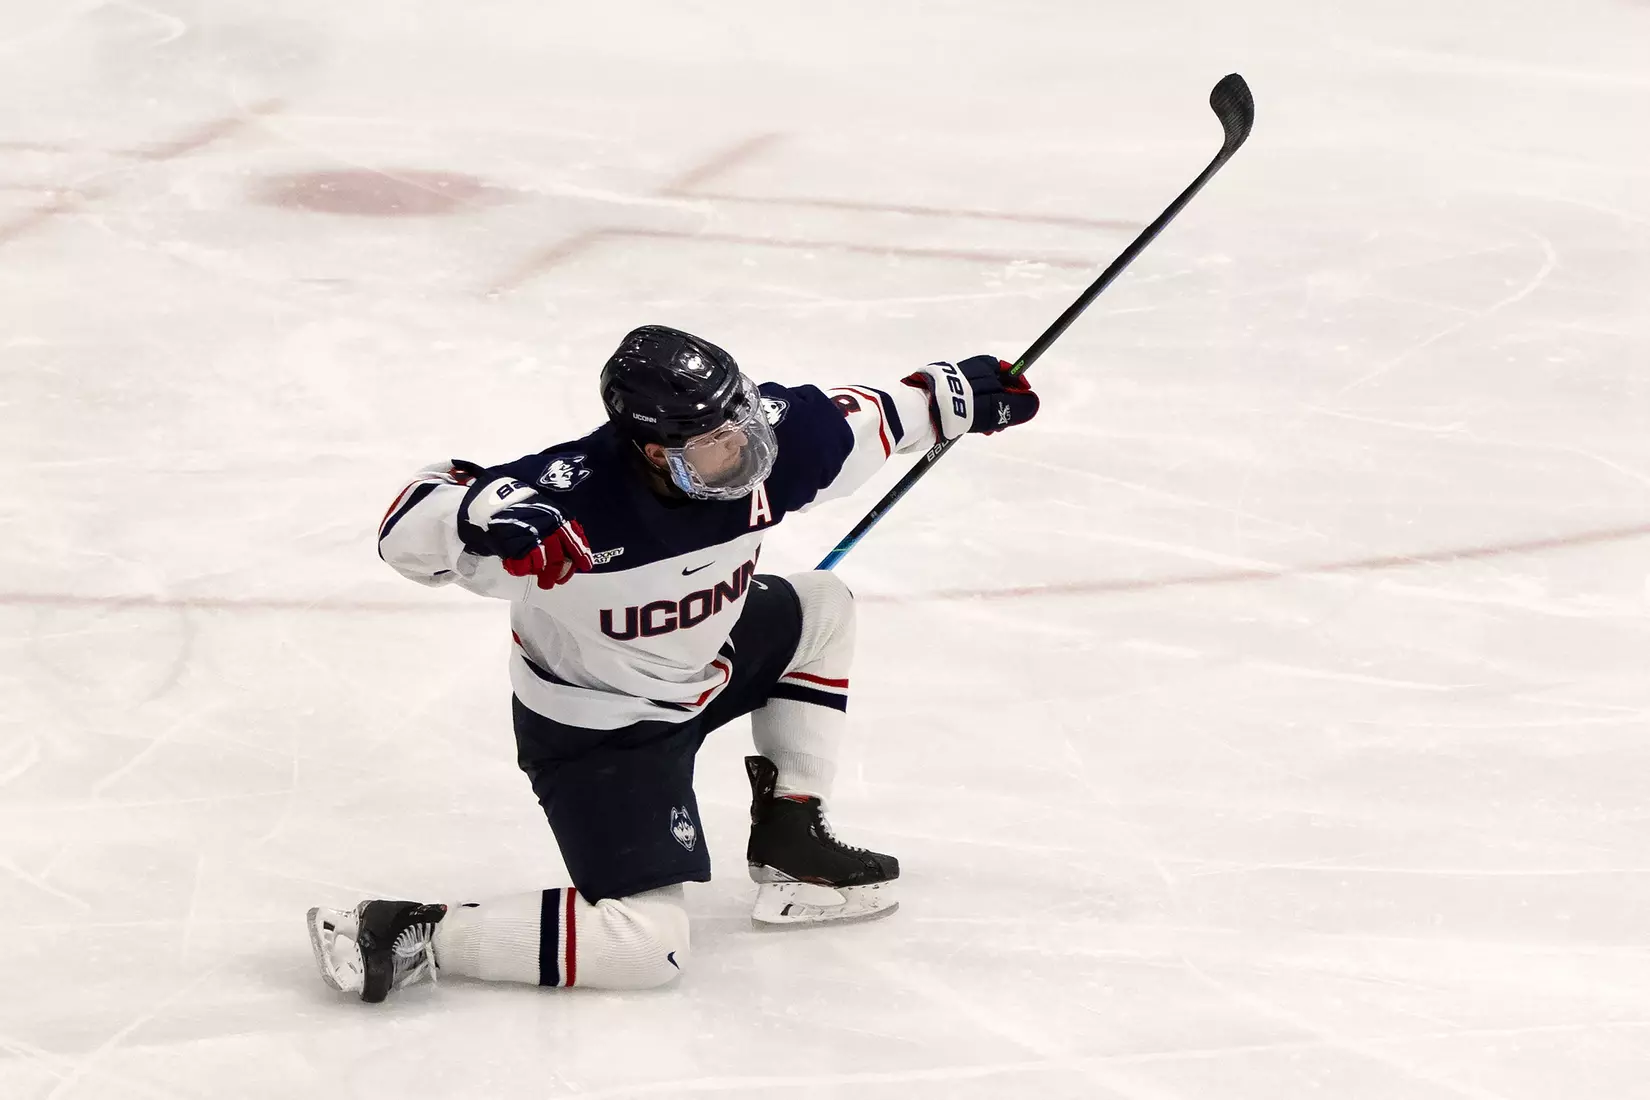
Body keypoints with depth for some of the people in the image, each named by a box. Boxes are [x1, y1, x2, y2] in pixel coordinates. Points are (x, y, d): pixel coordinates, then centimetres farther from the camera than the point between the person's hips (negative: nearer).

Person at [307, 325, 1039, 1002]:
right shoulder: (574, 501, -36)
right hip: (593, 729, -8)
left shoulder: (761, 442, -18)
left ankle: (787, 845, 26)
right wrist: (481, 508, -55)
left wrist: (959, 397, 9)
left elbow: (864, 421, 3)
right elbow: (409, 531, -35)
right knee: (646, 944, -16)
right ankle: (414, 936, -12)